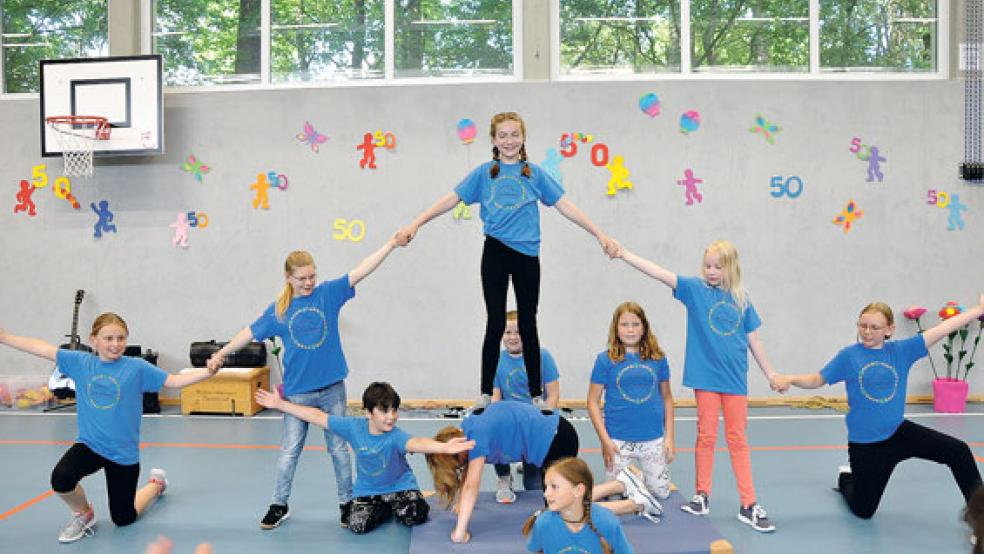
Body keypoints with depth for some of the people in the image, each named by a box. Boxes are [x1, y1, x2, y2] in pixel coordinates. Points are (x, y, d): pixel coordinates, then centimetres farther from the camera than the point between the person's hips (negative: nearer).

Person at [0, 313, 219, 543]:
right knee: (60, 478, -29)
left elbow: (174, 381, -15)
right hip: (89, 444, 2)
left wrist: (207, 372, -29)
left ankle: (156, 483, 42)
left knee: (123, 518, 9)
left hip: (124, 453, -2)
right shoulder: (80, 362, -4)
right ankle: (83, 514, 6)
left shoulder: (137, 367, -12)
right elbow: (42, 348, -2)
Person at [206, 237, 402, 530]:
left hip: (332, 388, 0)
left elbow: (360, 271, -11)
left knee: (339, 449, 10)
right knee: (289, 451, 10)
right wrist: (221, 353, 4)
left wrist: (391, 244, -19)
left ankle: (347, 502, 24)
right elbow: (250, 332, 6)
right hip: (297, 392, 0)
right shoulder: (278, 310, -1)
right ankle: (279, 505, 25)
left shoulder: (329, 293, -4)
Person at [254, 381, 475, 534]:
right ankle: (386, 509, 13)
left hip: (399, 485, -3)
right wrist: (280, 404, -10)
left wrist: (444, 447, -77)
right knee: (358, 525, -20)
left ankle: (396, 506, 13)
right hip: (367, 489, 3)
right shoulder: (354, 427, -18)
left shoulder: (396, 436, -30)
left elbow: (415, 443, -53)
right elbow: (318, 417, -12)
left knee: (416, 516, -25)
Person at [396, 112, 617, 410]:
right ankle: (485, 394, 13)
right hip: (495, 252, 0)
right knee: (495, 323, 2)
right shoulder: (484, 173, 6)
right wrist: (415, 224, -7)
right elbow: (451, 199, 1)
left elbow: (564, 205, 5)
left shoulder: (535, 174, 7)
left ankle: (536, 395, 17)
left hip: (527, 254, 1)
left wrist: (600, 234, 0)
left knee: (528, 325, 7)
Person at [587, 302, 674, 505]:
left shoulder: (658, 358, 1)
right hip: (619, 440, -2)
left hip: (654, 440, 2)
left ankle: (642, 475, 41)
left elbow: (666, 397, 9)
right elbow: (593, 402, -4)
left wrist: (669, 436, 4)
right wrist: (605, 440, -9)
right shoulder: (605, 360, -6)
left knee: (661, 492, 11)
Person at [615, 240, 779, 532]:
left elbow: (753, 339, 10)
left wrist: (771, 374, 14)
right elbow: (660, 274, -14)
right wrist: (624, 254, -23)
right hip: (706, 376, -2)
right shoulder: (695, 288, -3)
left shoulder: (741, 299, 3)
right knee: (706, 436, 7)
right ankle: (702, 497, 21)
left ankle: (749, 505, 14)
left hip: (735, 378, 2)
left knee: (737, 439, 8)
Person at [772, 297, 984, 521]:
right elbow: (817, 379, -6)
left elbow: (942, 329, -9)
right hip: (864, 444, -2)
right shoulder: (848, 355, -10)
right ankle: (846, 478, 45)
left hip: (899, 432, 2)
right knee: (864, 511, 11)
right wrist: (790, 379, -24)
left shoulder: (901, 350, -4)